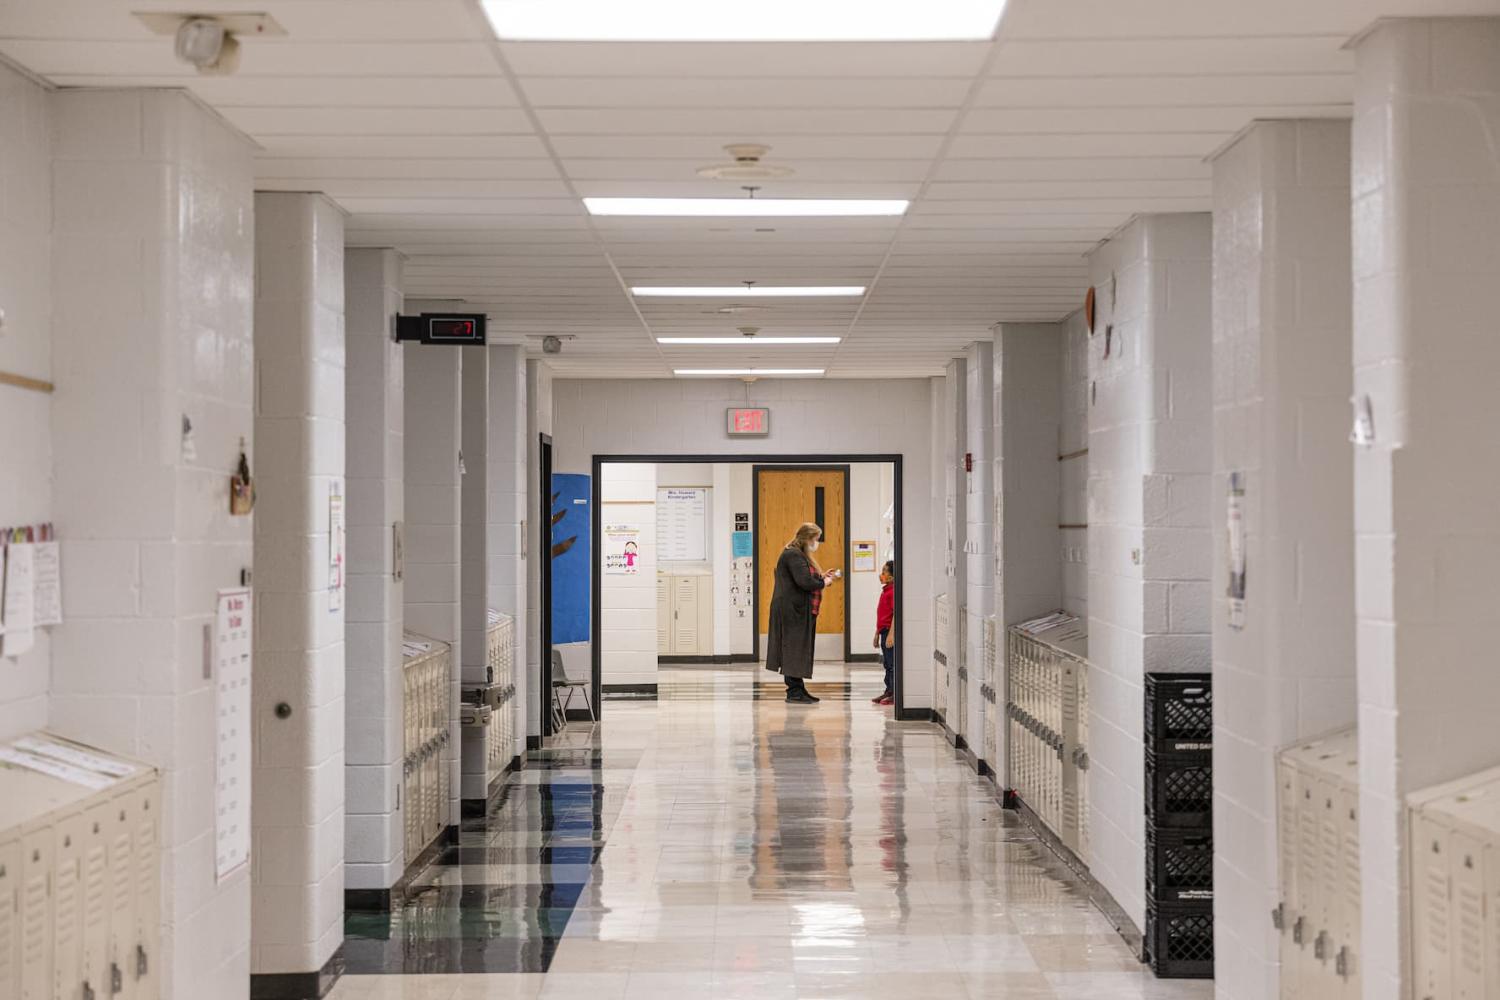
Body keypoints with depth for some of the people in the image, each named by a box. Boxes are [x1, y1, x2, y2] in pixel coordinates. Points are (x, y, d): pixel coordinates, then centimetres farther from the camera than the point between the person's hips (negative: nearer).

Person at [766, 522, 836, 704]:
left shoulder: (799, 555, 19)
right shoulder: (793, 555, -15)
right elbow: (804, 581, -23)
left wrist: (820, 576, 7)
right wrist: (822, 583, -9)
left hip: (799, 610, 11)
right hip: (792, 609, -11)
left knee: (800, 650, 12)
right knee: (794, 648, -7)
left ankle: (798, 689, 15)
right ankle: (794, 692, -5)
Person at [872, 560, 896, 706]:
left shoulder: (894, 591, -15)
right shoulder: (885, 591, 16)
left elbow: (896, 613, -21)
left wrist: (891, 634, -25)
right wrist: (877, 633, 24)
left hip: (890, 632, -10)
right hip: (884, 631, 10)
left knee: (892, 664, -6)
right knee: (887, 664, 14)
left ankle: (895, 694, -3)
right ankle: (889, 691, 21)